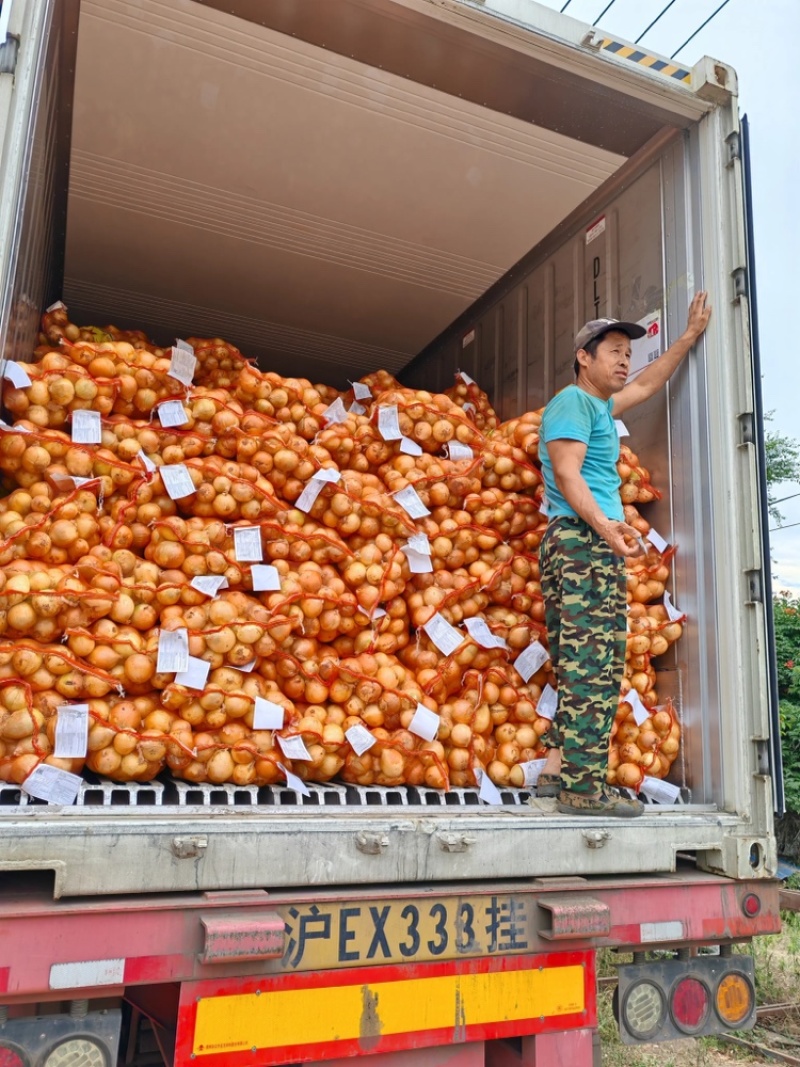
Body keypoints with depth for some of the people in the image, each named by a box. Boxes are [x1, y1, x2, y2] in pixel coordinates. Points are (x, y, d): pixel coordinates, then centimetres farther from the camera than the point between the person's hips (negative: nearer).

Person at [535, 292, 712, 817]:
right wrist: (603, 524, -30)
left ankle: (557, 770, 12)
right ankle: (585, 788, -10)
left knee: (582, 668, 9)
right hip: (582, 539, -11)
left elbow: (647, 384, 39)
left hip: (589, 543, 11)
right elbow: (567, 473, -18)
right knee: (594, 665, -12)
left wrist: (691, 335, 39)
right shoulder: (572, 402, -5)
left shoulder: (599, 406, 25)